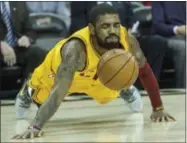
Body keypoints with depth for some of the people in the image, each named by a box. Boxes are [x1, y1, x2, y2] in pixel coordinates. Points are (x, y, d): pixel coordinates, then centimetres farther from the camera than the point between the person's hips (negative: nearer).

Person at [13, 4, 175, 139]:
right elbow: (58, 93, -57)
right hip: (59, 71, -2)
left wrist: (158, 108, -15)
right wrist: (35, 127, -69)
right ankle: (27, 91, 58)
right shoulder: (76, 49, -51)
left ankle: (123, 89, 58)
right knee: (40, 96, 26)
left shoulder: (127, 40, -37)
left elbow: (145, 71, -18)